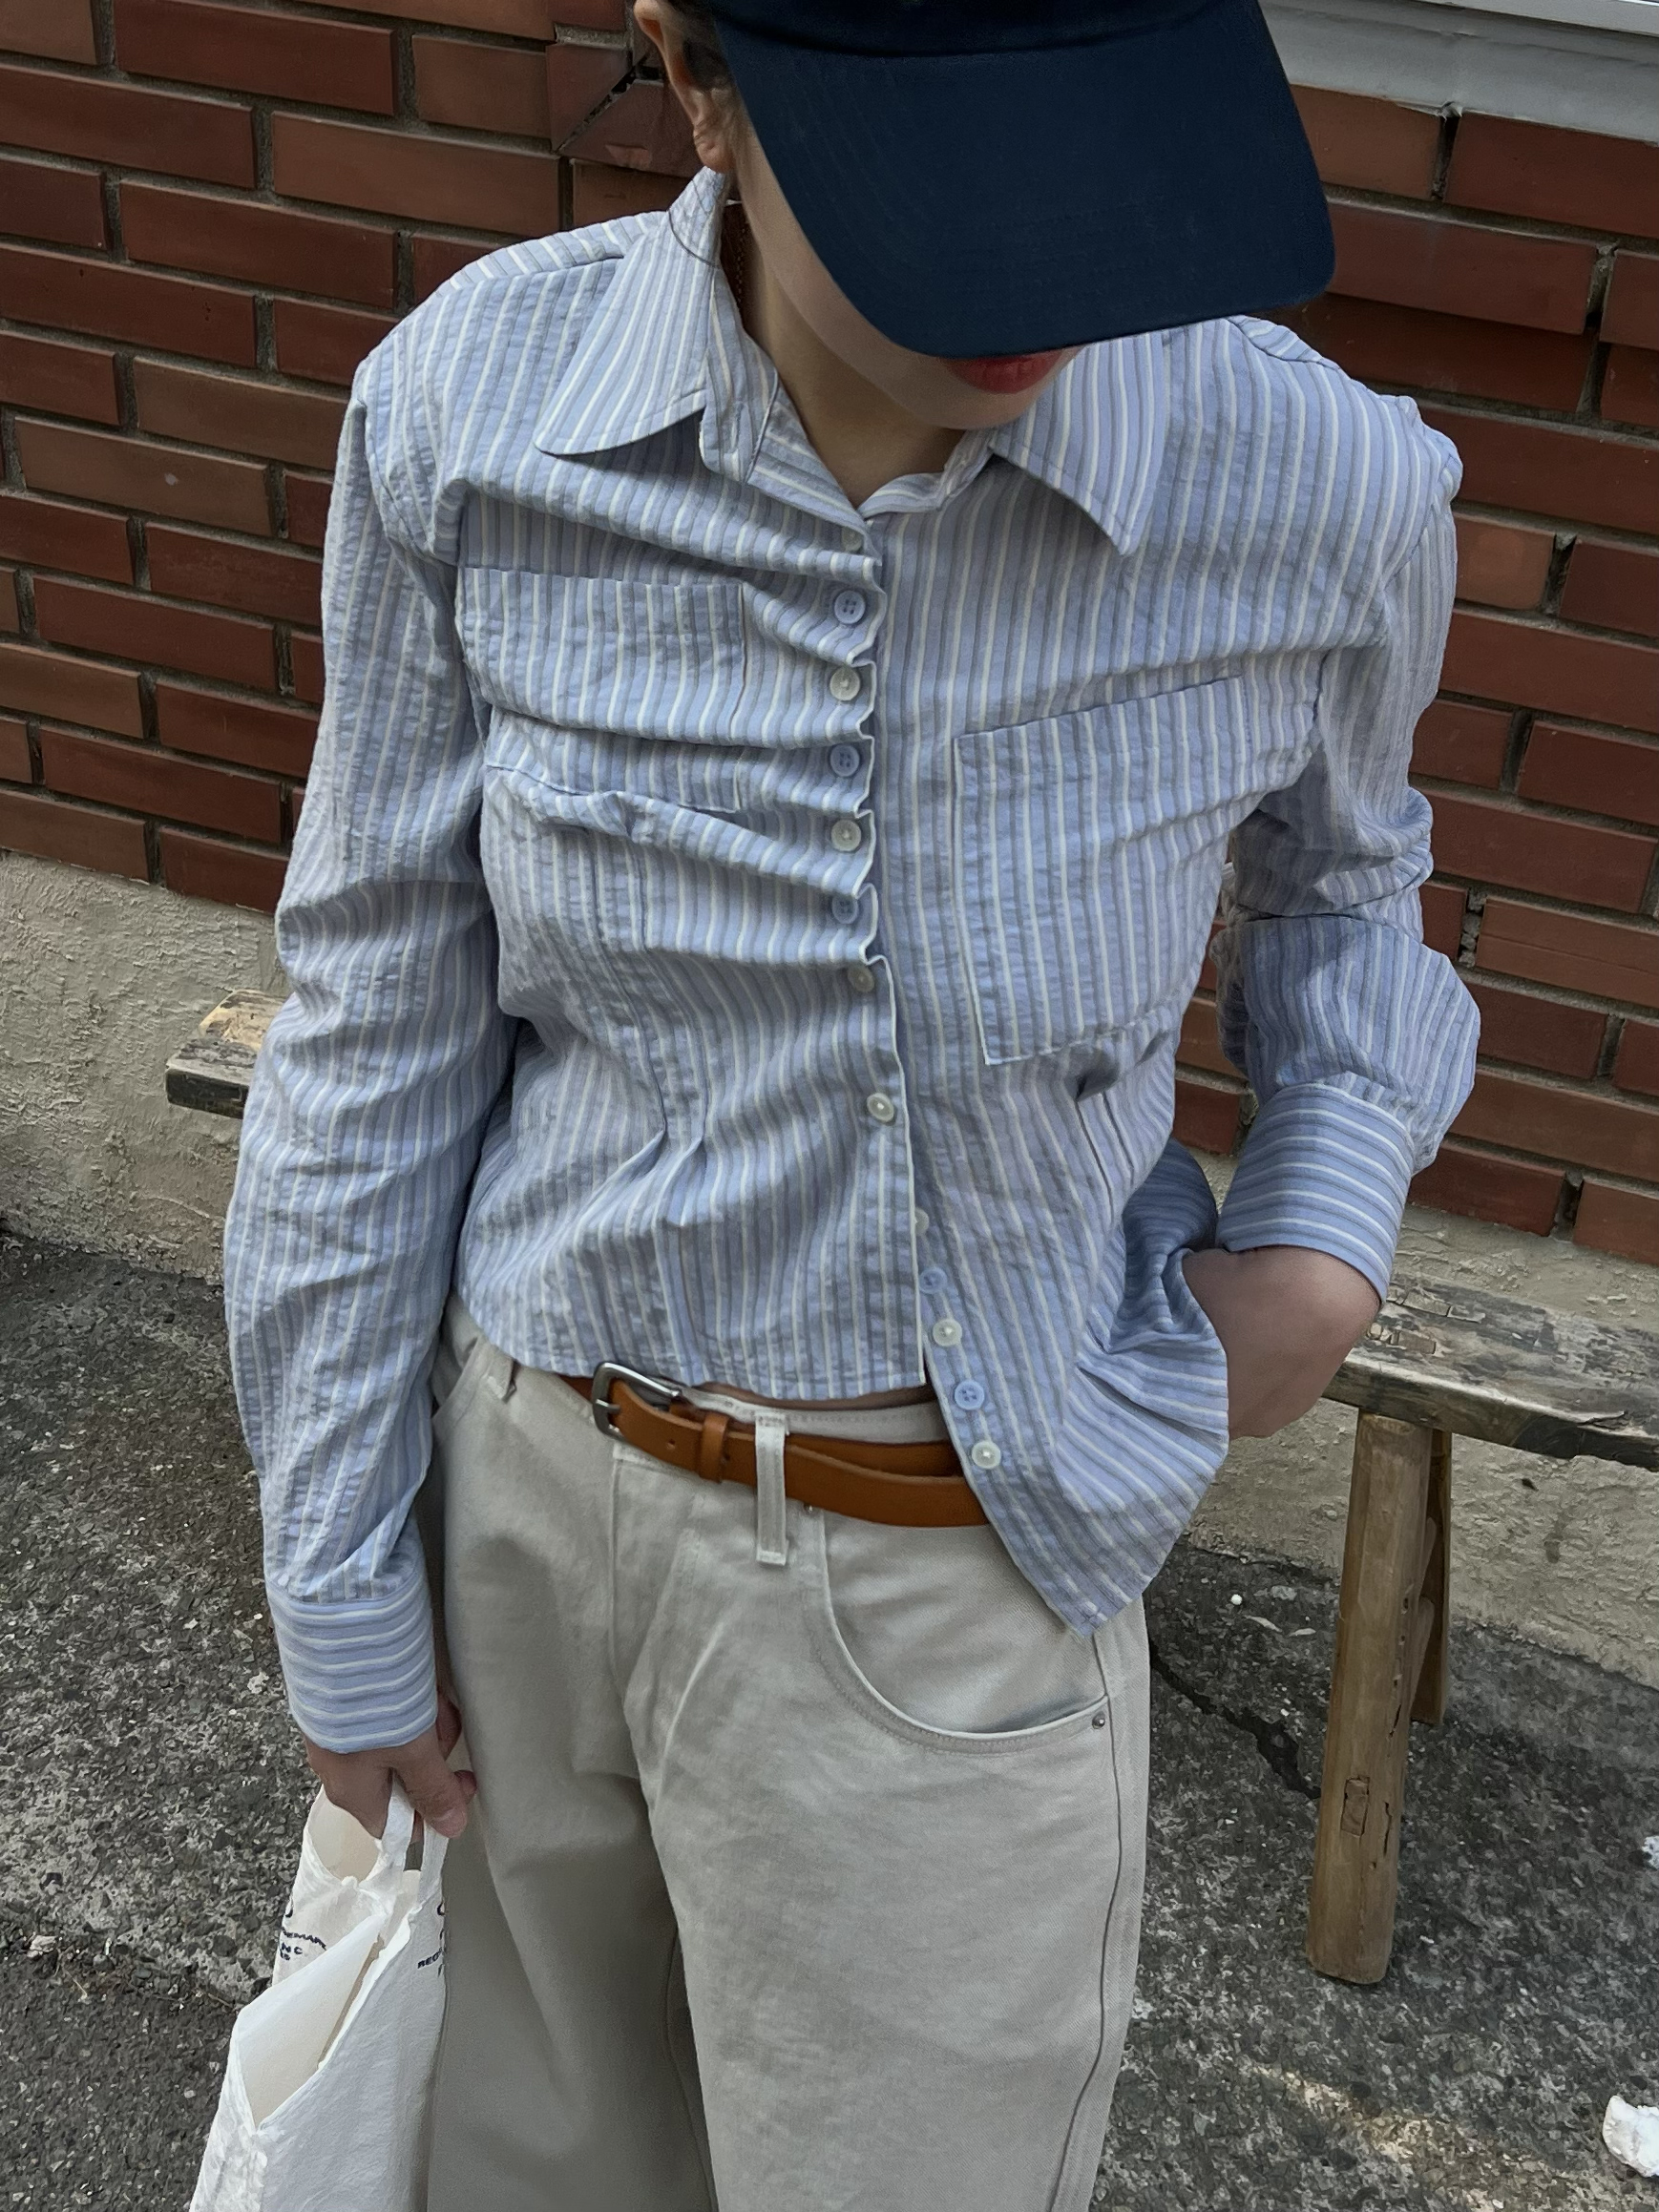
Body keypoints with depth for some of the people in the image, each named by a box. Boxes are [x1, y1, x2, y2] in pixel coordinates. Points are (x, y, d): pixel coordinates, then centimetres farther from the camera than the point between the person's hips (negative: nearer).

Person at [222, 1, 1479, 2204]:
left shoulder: (1314, 485, -19)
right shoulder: (472, 405, -17)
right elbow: (381, 1017, -4)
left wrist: (1325, 1228, -10)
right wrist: (343, 1574, 3)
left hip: (949, 1578, -1)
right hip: (533, 1485, 2)